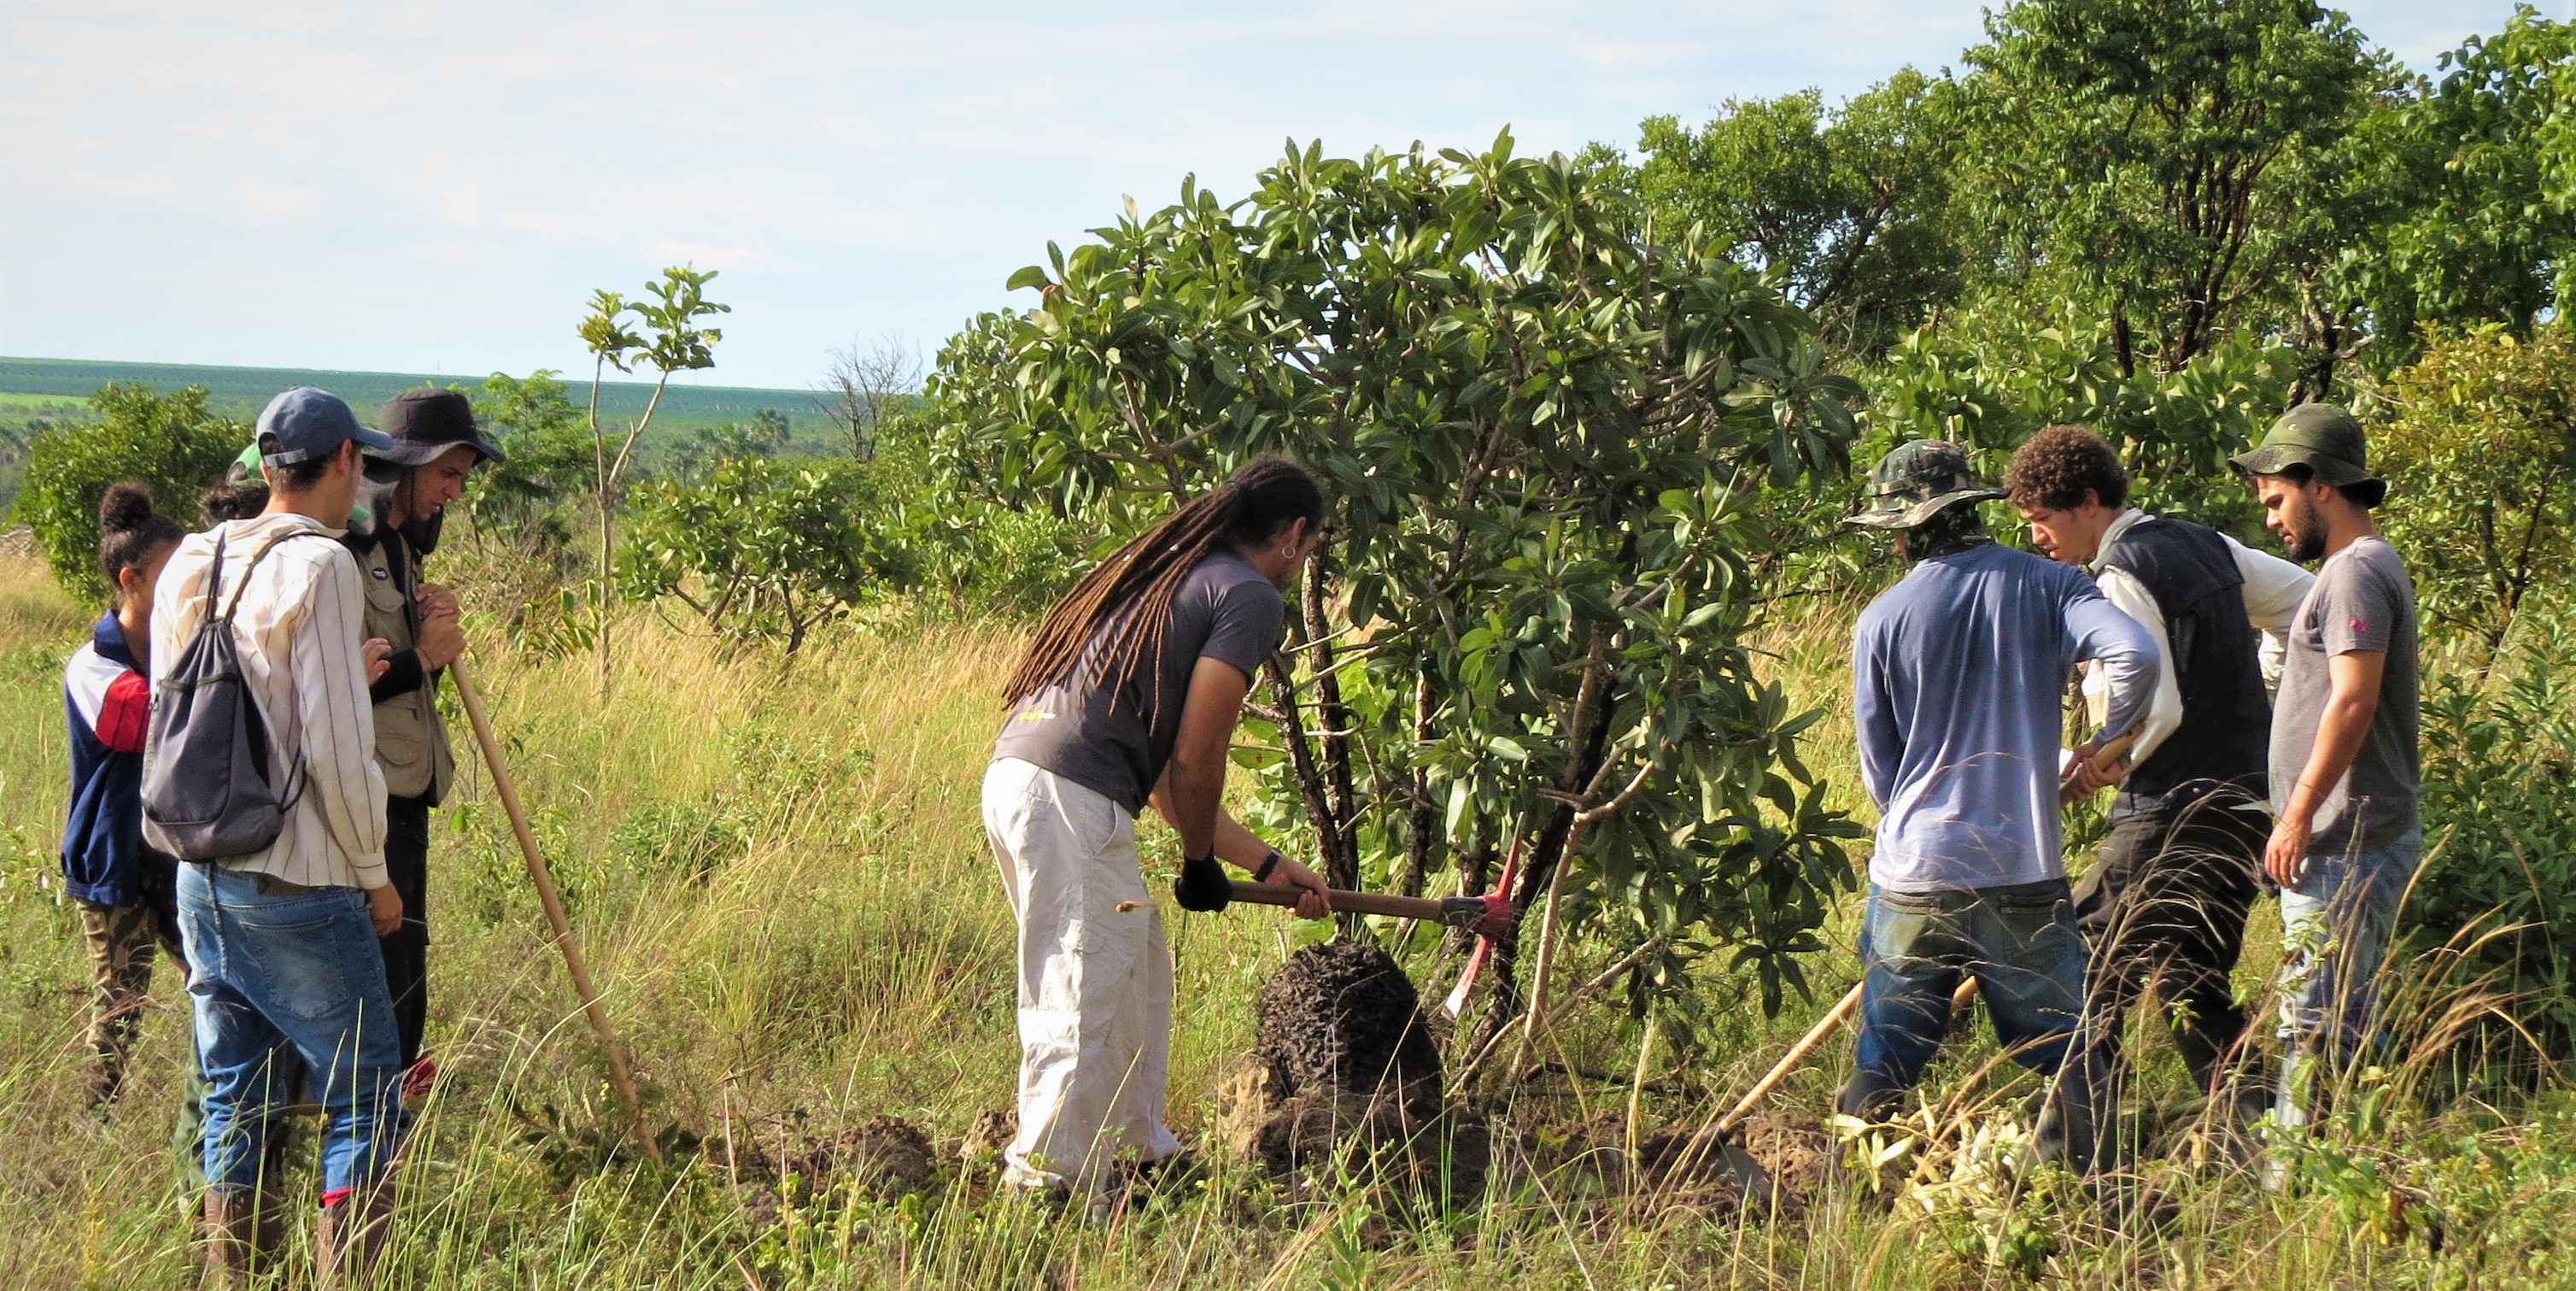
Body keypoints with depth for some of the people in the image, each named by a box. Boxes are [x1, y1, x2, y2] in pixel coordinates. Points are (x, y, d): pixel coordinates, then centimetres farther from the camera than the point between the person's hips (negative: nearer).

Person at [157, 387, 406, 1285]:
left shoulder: (188, 565, 8)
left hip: (200, 880, 7)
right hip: (296, 889, -7)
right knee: (364, 1100, 2)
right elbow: (337, 749, -17)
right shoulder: (319, 565, -14)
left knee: (233, 1100, 14)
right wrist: (374, 873, -5)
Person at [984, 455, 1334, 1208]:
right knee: (1085, 997, -5)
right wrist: (1201, 861, 10)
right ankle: (1046, 1187, -2)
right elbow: (1195, 757, -8)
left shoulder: (1173, 578, 26)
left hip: (1016, 772, 10)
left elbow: (1162, 771, 29)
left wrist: (1267, 864, 34)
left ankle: (1141, 1153, 33)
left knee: (1138, 974, 22)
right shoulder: (1249, 595, -2)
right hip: (1070, 799, -10)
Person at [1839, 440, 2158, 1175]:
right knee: (2070, 1061, 11)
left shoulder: (1882, 621, -1)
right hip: (2024, 871, -1)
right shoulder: (2045, 586, -2)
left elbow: (1878, 771, 6)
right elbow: (2136, 656, -18)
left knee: (1885, 1062, 13)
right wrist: (2109, 741, 1)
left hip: (1913, 874, 1)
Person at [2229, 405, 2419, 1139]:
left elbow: (2353, 701, -22)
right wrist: (2304, 818, 21)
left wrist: (2299, 813, -20)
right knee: (2344, 1029, 12)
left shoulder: (2356, 571, -13)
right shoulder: (2359, 567, 19)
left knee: (2315, 1025, -9)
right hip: (2356, 838, 10)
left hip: (2348, 845, -10)